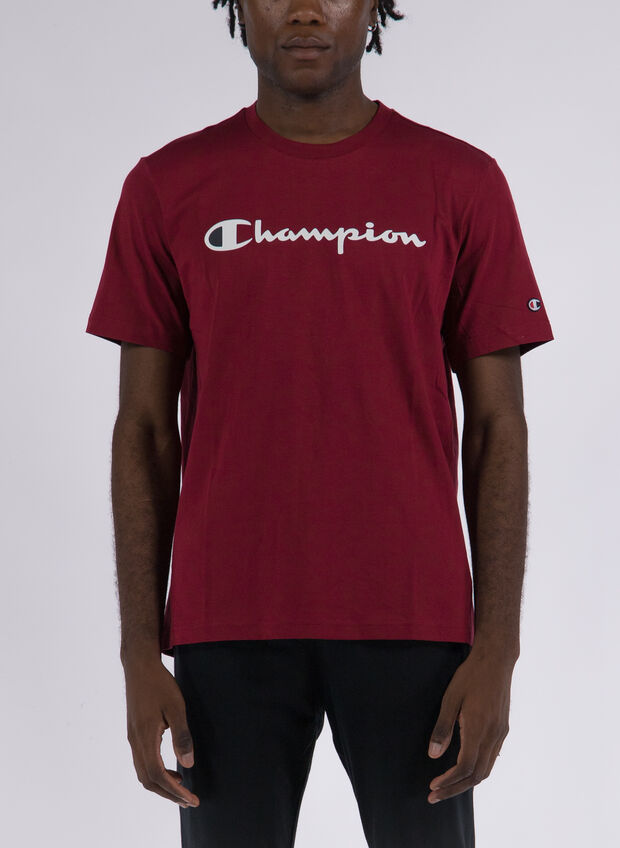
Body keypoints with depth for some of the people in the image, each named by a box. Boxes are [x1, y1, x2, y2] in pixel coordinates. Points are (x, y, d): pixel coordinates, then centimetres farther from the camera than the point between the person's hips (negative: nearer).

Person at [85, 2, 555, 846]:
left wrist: (496, 649, -5)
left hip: (411, 623, 0)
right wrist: (140, 653, -2)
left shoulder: (461, 183, 1)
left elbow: (496, 428, 1)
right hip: (228, 630, 1)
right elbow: (146, 432, 3)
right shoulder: (168, 188, 3)